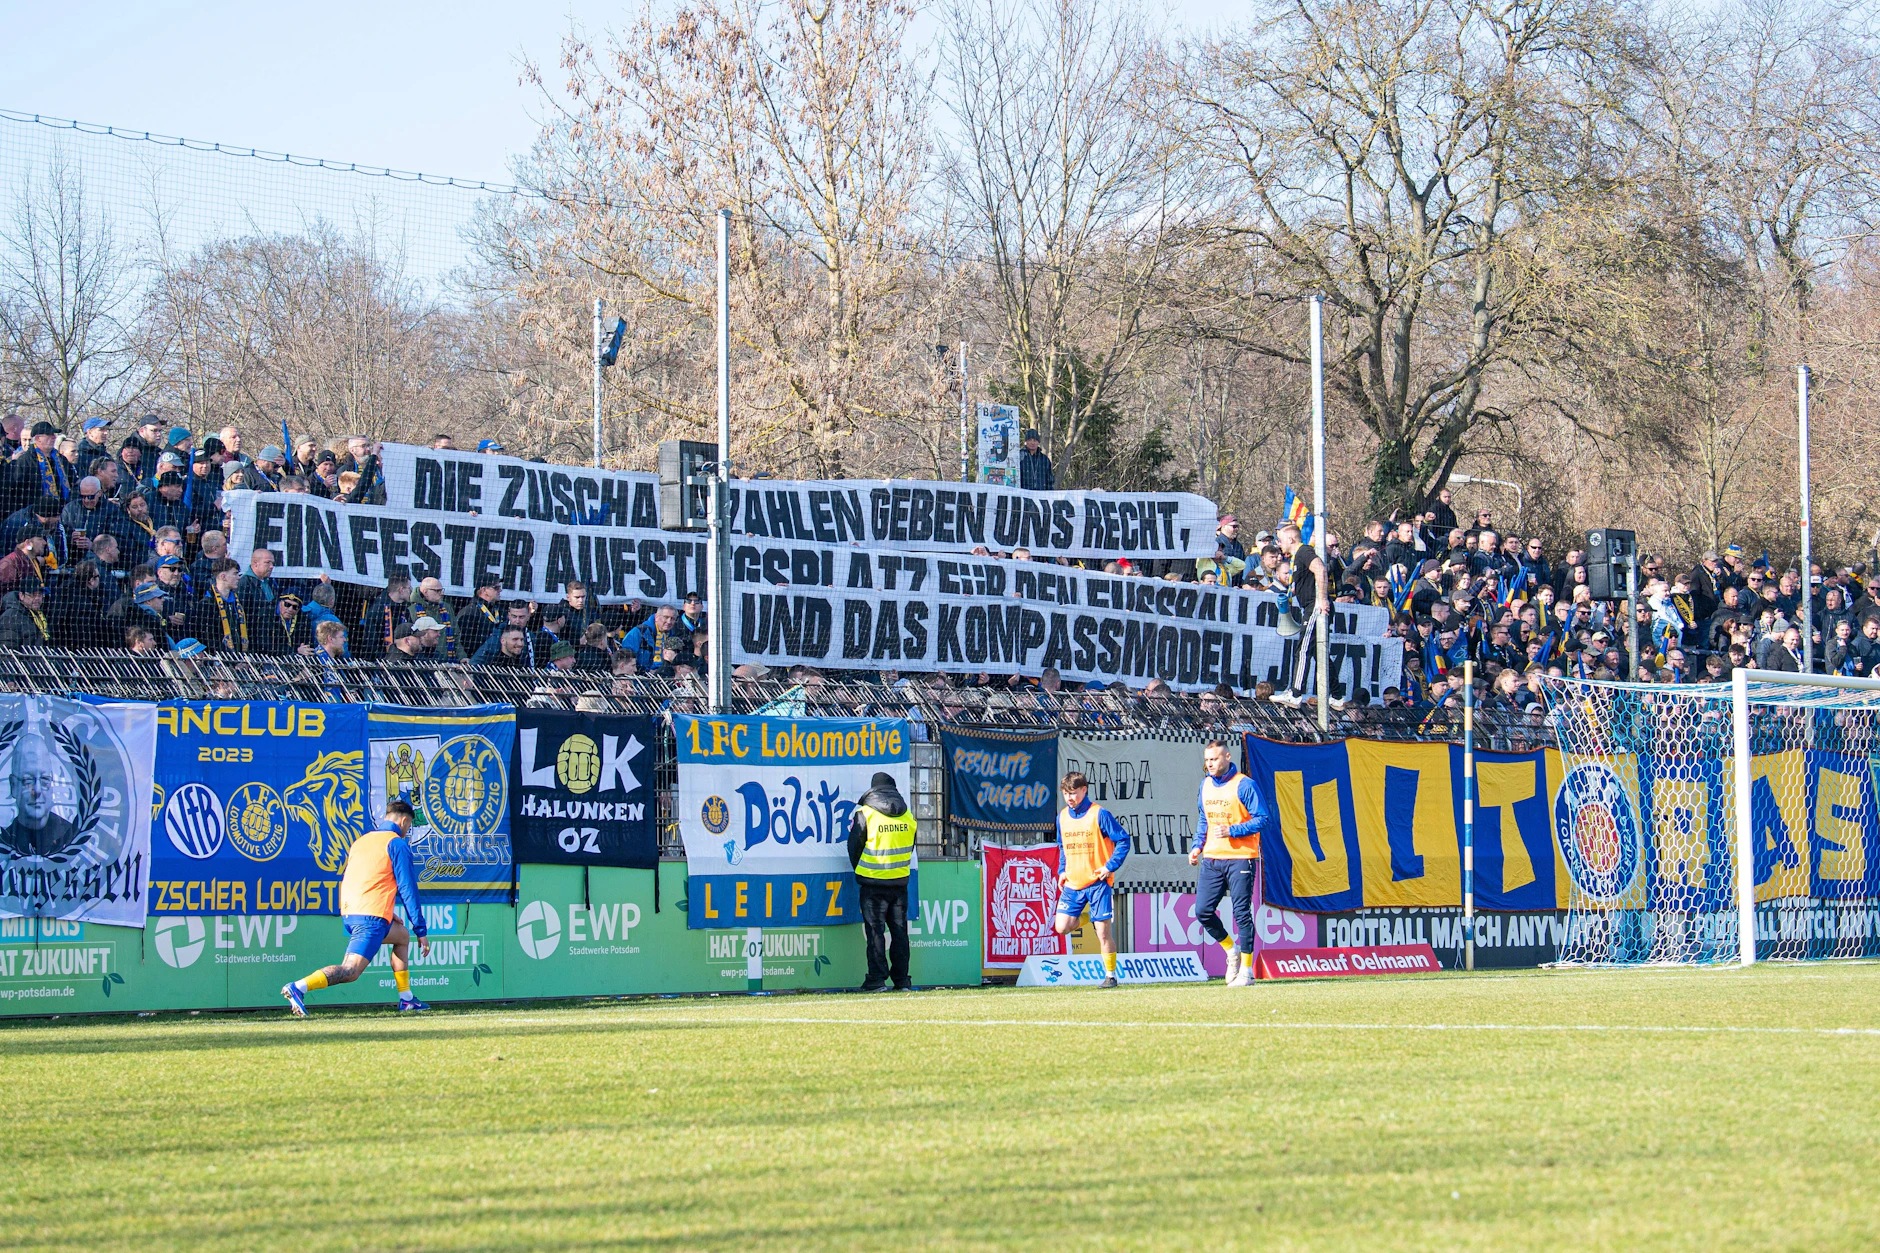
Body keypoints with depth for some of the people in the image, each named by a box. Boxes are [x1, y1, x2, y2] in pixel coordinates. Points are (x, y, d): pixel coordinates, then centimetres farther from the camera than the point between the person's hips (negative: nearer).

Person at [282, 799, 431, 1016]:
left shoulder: (361, 841, 21)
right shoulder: (397, 844, -1)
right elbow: (407, 889, -5)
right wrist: (420, 931, -2)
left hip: (349, 914, 9)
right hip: (372, 918, -9)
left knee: (402, 935, 30)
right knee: (350, 970, -16)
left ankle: (406, 1000, 29)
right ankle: (299, 987, -32)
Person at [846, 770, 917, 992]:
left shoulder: (864, 813, -7)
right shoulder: (907, 816, 6)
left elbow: (854, 846, -1)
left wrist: (859, 872, 15)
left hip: (873, 882, -4)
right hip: (900, 882, 4)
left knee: (875, 930, -1)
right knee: (899, 930, 8)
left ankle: (877, 979, -6)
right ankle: (902, 980, 8)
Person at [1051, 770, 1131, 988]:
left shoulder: (1099, 814, -9)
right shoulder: (1062, 817, 9)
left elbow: (1123, 840, -6)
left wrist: (1110, 866, -13)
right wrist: (1062, 871, 11)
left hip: (1098, 882, -5)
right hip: (1072, 884, 5)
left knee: (1103, 930, -5)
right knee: (1061, 927, -6)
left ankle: (1110, 975, 5)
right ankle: (1084, 917, 26)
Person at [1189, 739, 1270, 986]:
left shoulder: (1244, 785, -9)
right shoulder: (1206, 784, 12)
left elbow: (1261, 820, -11)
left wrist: (1231, 831, -19)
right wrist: (1198, 846, 11)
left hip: (1240, 858, -7)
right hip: (1212, 858, 7)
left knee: (1242, 913, -5)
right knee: (1202, 911, 0)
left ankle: (1246, 970, 1)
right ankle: (1231, 950, 23)